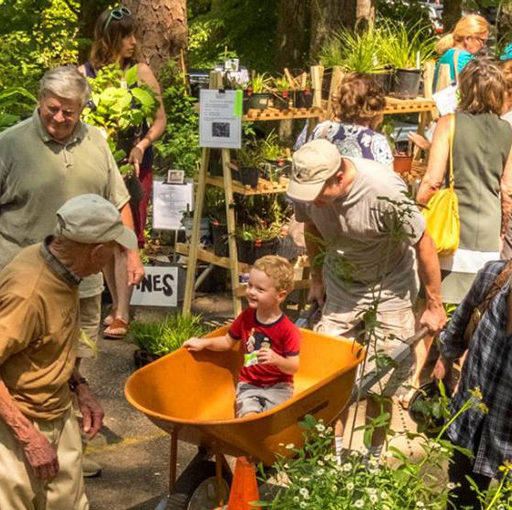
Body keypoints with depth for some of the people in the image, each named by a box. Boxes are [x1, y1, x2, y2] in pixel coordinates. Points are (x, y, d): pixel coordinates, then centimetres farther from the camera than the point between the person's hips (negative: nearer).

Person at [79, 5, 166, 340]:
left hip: (134, 166, -2)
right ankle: (118, 305, 23)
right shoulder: (85, 73, -1)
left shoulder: (141, 71, -3)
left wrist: (142, 145, -18)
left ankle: (122, 315, -2)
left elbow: (160, 119, -1)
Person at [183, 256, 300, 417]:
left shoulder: (288, 330, -14)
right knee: (249, 416, -25)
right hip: (248, 384, 3)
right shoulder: (246, 317, 0)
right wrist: (203, 343, 4)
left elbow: (293, 367, -12)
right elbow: (228, 341, 16)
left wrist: (276, 360, -30)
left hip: (278, 386, -3)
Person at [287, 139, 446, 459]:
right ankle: (338, 452, 19)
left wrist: (434, 306, -14)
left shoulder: (385, 193, -35)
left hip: (389, 288, -4)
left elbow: (424, 245, -22)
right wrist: (317, 279, 16)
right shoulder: (308, 186, -19)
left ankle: (374, 456, 21)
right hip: (340, 285, 4)